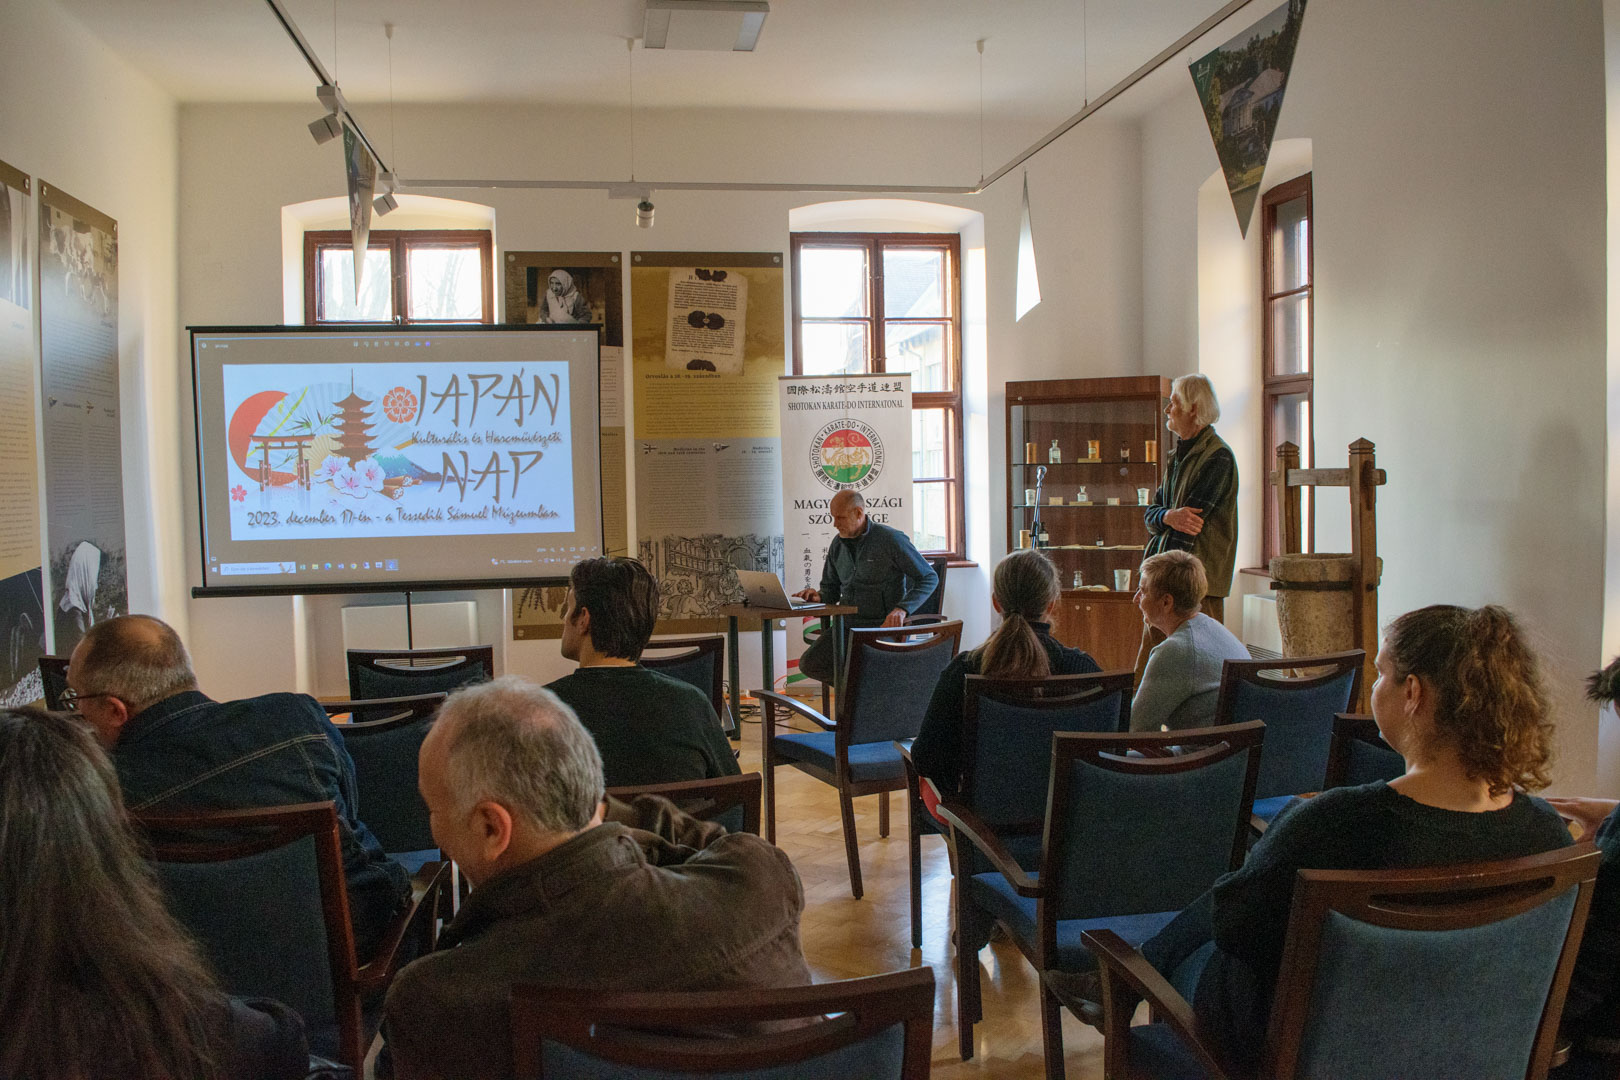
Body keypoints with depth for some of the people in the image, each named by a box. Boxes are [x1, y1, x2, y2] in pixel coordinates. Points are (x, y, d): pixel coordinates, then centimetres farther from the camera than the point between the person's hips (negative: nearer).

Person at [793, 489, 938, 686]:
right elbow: (831, 589, 21)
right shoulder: (837, 544, 10)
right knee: (809, 664, -13)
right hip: (848, 624, 6)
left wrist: (902, 608, -23)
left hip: (882, 625, -6)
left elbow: (929, 578, -8)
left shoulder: (891, 539, -10)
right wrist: (818, 597, -4)